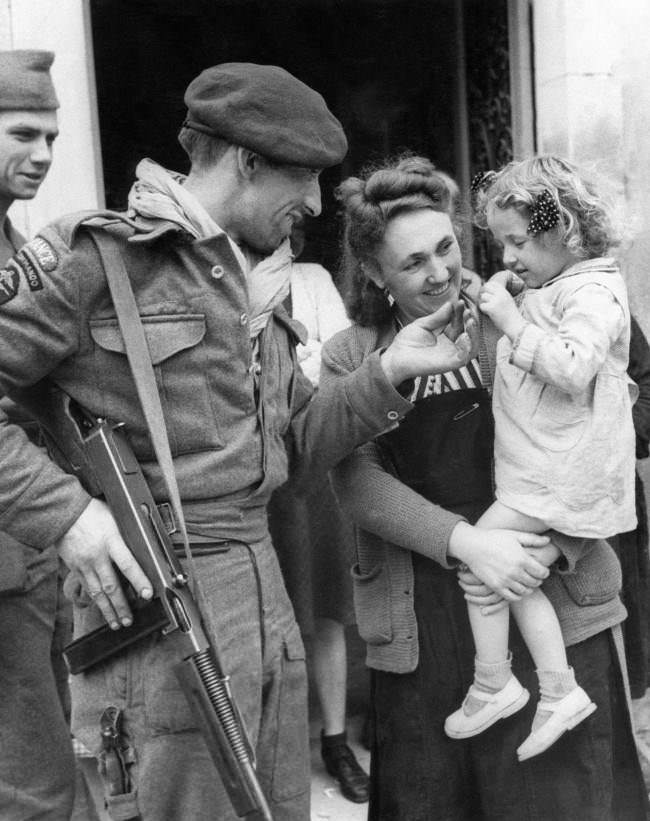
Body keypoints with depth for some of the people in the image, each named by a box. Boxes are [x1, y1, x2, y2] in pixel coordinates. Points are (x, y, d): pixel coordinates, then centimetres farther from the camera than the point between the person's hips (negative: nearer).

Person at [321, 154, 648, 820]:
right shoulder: (349, 357, 6)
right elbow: (357, 479, -5)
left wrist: (554, 548, -16)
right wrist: (465, 541, -19)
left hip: (556, 599, -1)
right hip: (420, 622, 1)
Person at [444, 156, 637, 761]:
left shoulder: (592, 290, -14)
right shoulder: (543, 289, 15)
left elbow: (574, 369, -28)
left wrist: (512, 321, -23)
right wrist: (500, 308, 13)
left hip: (562, 469, -10)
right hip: (539, 465, 10)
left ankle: (492, 684, 6)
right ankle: (559, 691, 22)